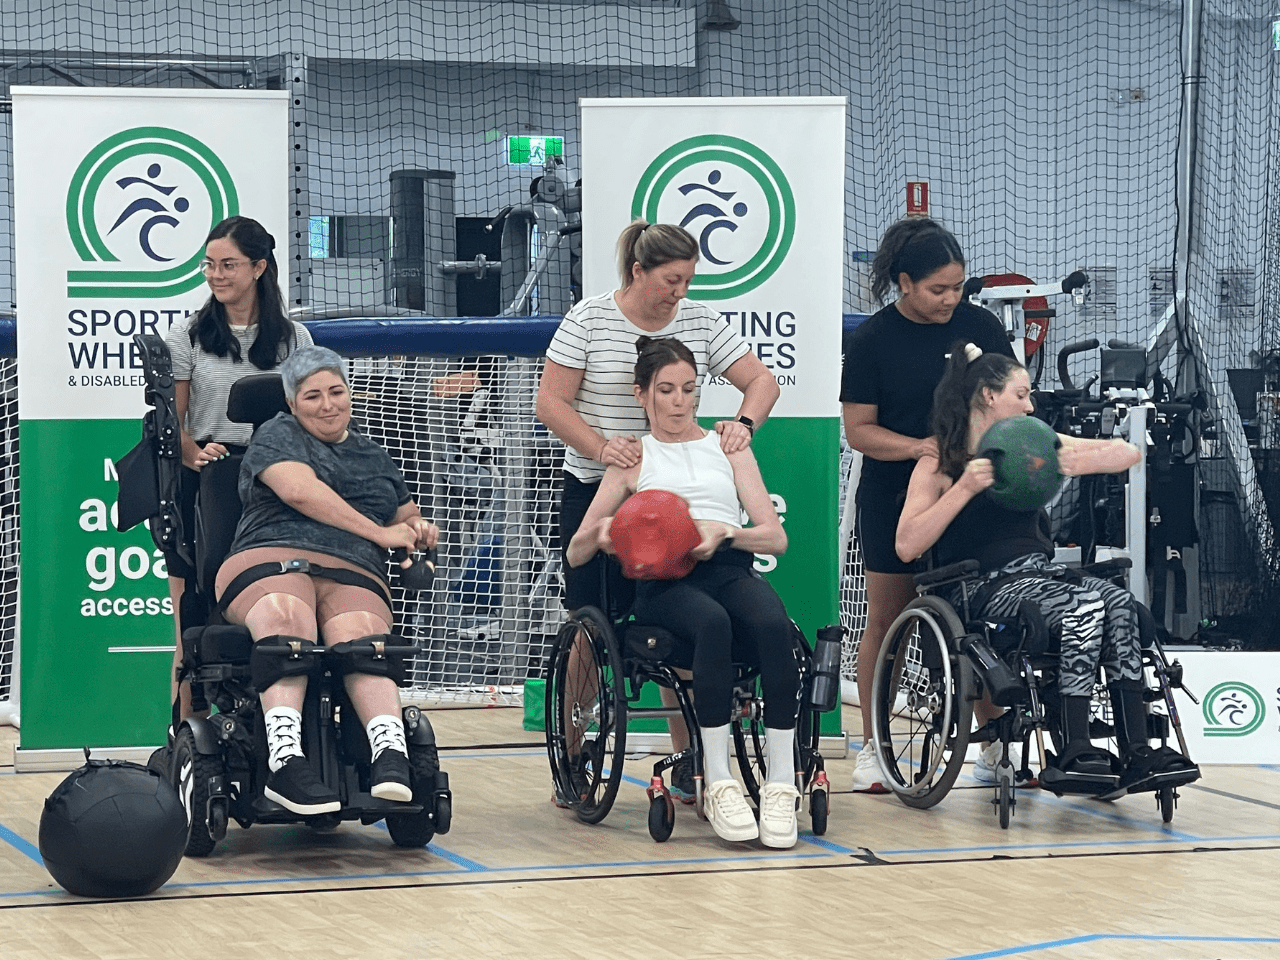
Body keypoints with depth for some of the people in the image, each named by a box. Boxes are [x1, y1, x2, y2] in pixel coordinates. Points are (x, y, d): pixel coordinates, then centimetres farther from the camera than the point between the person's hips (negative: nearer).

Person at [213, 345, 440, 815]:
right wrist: (380, 533, -4)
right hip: (271, 561, -4)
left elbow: (408, 519, 40)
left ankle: (391, 758, -55)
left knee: (358, 636, -33)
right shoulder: (278, 436, 15)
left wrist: (419, 530, 13)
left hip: (353, 580, 4)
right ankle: (285, 760, -56)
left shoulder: (373, 456, 32)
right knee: (287, 620, -40)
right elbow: (300, 490, -5)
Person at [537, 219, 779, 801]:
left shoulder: (700, 322, 3)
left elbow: (762, 380, 4)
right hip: (595, 491, -2)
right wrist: (602, 448, -22)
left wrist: (743, 423, -17)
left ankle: (687, 764, 5)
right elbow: (551, 404, -7)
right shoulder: (589, 321, -5)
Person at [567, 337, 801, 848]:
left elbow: (776, 537, 15)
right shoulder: (632, 459, 23)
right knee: (712, 623, -40)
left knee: (774, 625, -36)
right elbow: (575, 555, 18)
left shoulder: (728, 447, 26)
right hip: (665, 581, -2)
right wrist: (601, 534, -6)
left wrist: (724, 532, -6)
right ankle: (719, 785, -40)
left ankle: (781, 785, -38)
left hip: (731, 570, 2)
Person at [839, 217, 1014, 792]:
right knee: (887, 621, 4)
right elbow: (859, 429, -6)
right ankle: (873, 748, 13)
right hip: (893, 500, -2)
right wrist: (917, 446, -21)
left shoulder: (979, 326, 3)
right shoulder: (872, 341, -5)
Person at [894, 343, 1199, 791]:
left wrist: (1076, 464, -9)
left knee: (1119, 603, -26)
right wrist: (965, 488, -16)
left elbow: (1128, 454, 12)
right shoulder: (939, 465, 3)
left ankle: (1136, 753, -33)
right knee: (1086, 607, -32)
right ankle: (1073, 753, -34)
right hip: (990, 588, -5)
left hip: (1041, 573, 5)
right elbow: (907, 546, -11)